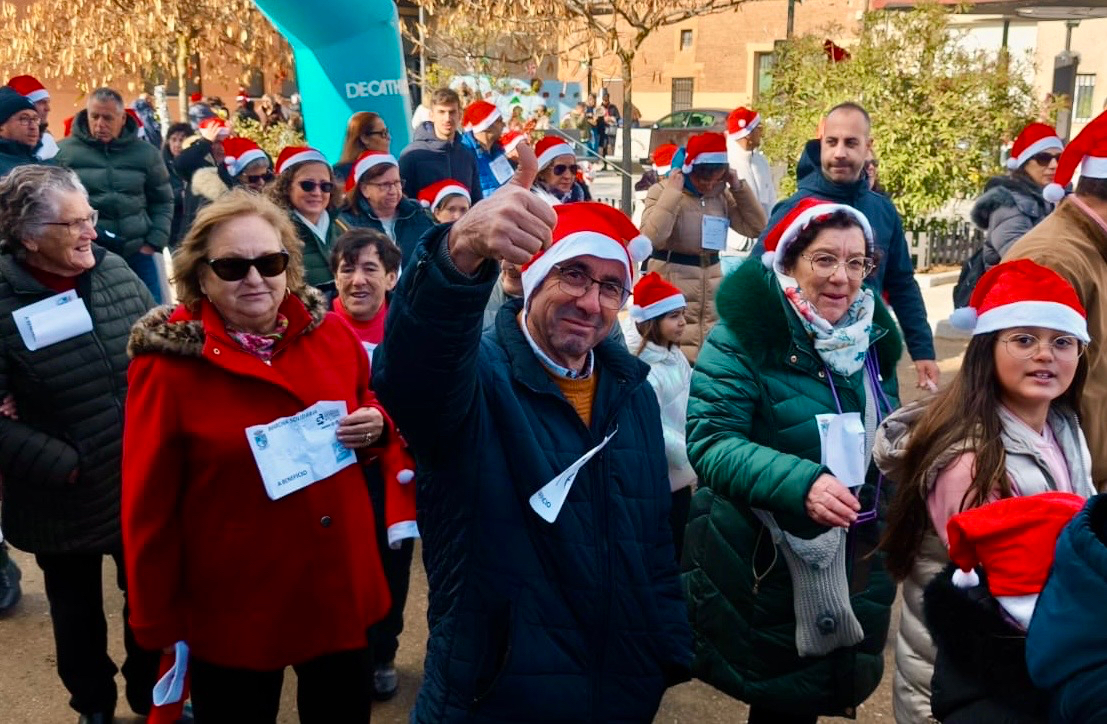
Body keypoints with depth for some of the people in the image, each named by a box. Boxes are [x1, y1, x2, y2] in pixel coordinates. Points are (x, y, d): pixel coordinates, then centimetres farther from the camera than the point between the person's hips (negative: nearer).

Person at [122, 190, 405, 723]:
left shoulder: (331, 332, -3)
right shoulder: (166, 362, -13)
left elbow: (367, 409, 15)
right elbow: (149, 505, -8)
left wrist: (375, 427, -10)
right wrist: (158, 626, -4)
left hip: (341, 588, 4)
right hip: (234, 610, -3)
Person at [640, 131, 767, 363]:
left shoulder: (721, 194, 7)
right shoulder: (661, 191, -7)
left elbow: (757, 227, 4)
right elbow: (651, 237, -23)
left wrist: (738, 187, -3)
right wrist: (673, 192, -21)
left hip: (712, 286, 6)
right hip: (671, 287, -6)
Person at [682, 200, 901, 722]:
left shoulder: (871, 337, 4)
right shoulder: (746, 334, -16)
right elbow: (710, 440, -25)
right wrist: (800, 483, -36)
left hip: (852, 566, 6)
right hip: (759, 566, -5)